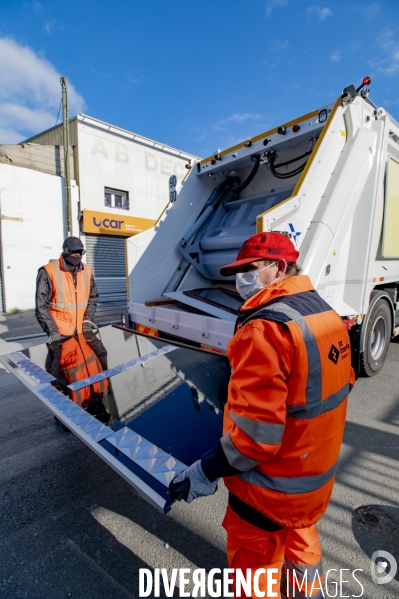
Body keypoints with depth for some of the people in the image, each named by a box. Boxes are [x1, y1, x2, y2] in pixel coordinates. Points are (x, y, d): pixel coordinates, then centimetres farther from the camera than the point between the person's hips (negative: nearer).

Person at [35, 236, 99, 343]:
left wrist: (88, 321, 1)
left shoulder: (87, 271, 4)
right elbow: (41, 305, -9)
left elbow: (93, 297, 13)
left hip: (82, 331, 4)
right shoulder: (49, 271, -10)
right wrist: (52, 331, -12)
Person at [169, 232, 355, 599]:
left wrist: (208, 470, -18)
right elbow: (343, 384, 10)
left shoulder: (265, 328, -30)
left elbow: (256, 428, -31)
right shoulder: (327, 314, -1)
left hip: (273, 484, -8)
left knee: (254, 561, 19)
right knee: (300, 538, 32)